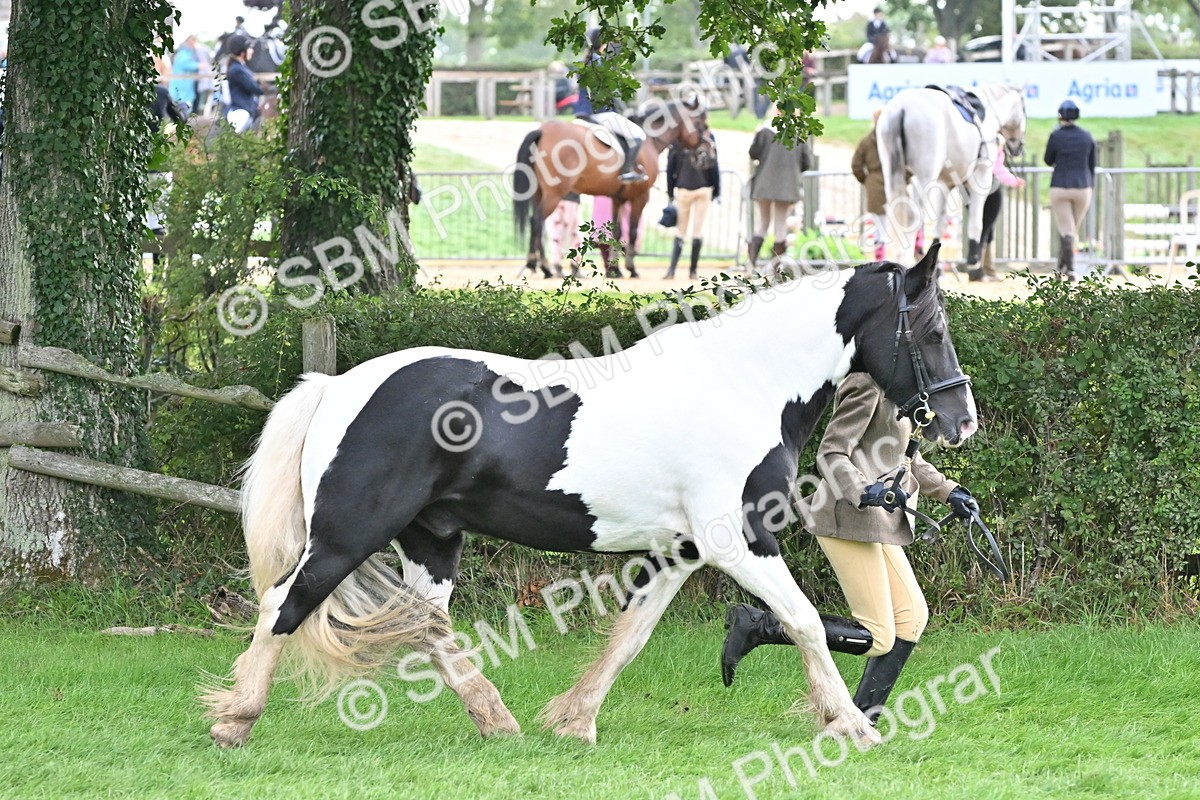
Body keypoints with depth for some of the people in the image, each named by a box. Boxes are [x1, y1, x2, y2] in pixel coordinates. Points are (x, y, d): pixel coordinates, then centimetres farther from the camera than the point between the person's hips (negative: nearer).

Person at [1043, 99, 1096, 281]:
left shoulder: (1056, 136, -8)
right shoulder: (1087, 138, 1)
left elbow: (1048, 161, 6)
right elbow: (1092, 165, 7)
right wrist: (1090, 186, 17)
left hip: (1059, 187, -2)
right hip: (1082, 187, 2)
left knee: (1066, 231, -1)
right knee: (1073, 231, 16)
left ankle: (1069, 270, -13)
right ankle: (1063, 267, 25)